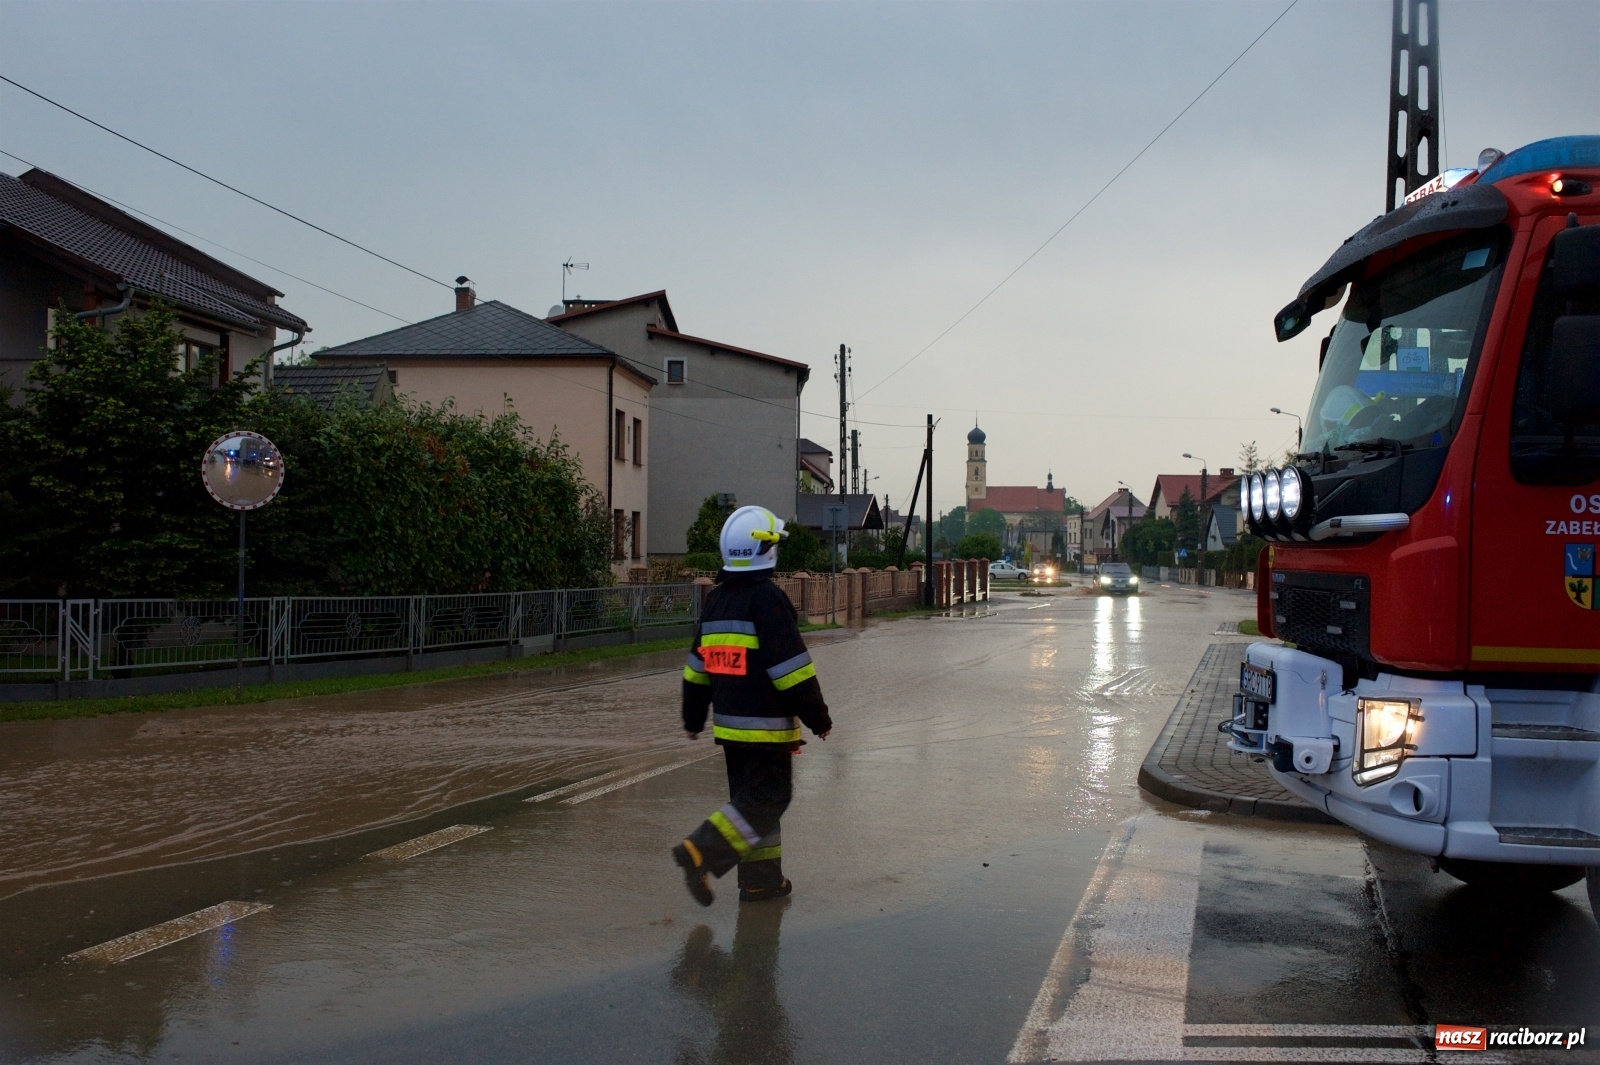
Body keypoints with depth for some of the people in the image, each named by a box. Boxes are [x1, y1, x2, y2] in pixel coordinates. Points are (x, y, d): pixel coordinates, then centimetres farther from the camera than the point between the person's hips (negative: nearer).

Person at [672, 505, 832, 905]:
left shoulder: (716, 600, 10)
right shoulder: (768, 598, -15)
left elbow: (697, 667, 15)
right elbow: (792, 668, -17)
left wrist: (693, 719, 24)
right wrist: (819, 718, -9)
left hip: (729, 723, 8)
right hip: (766, 724, -8)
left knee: (750, 796, 15)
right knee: (768, 798, -3)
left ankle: (761, 879, 19)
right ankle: (701, 854, -13)